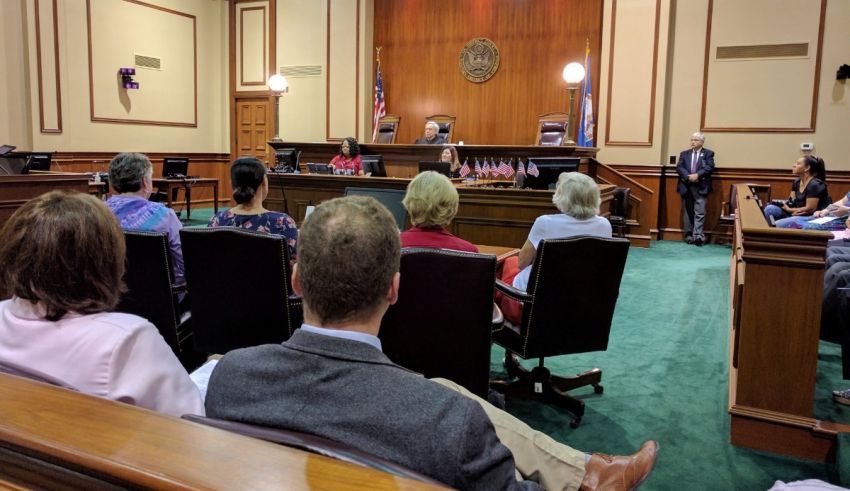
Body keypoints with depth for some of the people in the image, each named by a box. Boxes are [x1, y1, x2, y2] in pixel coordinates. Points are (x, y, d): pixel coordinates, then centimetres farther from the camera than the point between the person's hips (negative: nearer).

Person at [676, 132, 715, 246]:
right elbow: (679, 167, 2)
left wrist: (697, 175, -20)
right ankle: (689, 235, 11)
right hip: (686, 186, 3)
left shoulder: (708, 153, 8)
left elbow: (710, 167, -6)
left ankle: (698, 236, -14)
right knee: (687, 212, 6)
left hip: (701, 187, -3)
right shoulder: (684, 153, 15)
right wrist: (688, 176, -15)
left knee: (700, 212, -9)